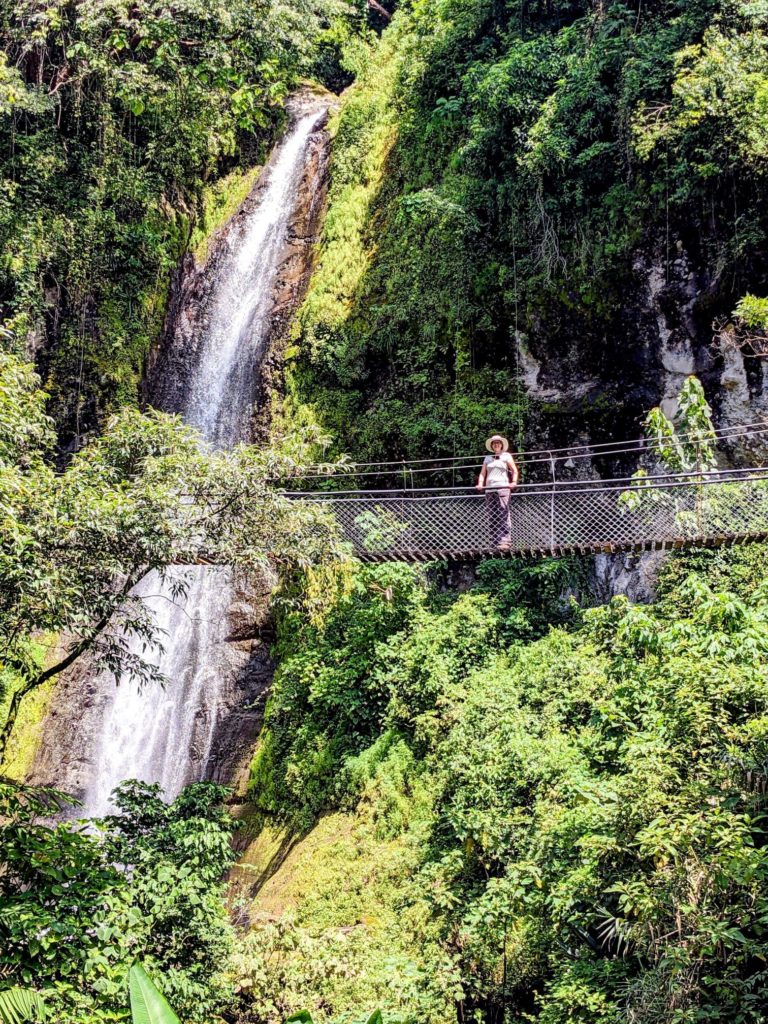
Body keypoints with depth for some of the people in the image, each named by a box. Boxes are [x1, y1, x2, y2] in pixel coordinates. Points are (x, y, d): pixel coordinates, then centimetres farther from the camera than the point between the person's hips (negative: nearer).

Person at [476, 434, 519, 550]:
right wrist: (480, 484, 0)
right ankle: (495, 542, 3)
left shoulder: (506, 456, 10)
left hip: (502, 488, -4)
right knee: (492, 517, 1)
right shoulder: (487, 458, 21)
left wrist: (514, 482, -11)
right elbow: (482, 473, 18)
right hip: (489, 489, 4)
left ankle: (505, 541, -16)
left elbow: (515, 471, 6)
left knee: (503, 516, -12)